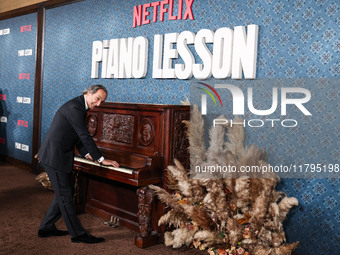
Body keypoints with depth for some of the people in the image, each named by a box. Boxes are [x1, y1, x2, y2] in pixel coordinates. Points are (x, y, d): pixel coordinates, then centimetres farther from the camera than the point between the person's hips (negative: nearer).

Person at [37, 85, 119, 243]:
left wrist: (87, 154, 13)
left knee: (63, 194, 17)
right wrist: (100, 159, -18)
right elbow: (85, 136, -22)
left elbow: (78, 137, 20)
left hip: (58, 156, 10)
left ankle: (46, 228, 29)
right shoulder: (75, 107, -20)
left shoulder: (79, 107, 13)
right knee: (65, 196, -1)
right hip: (55, 157, -10)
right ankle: (78, 234, 8)